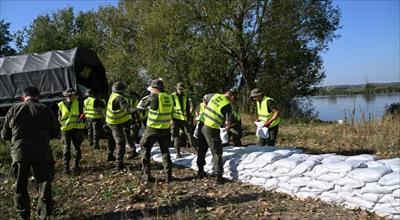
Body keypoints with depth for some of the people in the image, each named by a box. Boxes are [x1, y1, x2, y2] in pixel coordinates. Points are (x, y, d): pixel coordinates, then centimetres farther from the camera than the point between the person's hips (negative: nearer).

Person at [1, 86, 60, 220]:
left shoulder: (13, 110, 3)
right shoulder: (45, 110, 0)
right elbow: (56, 132, 2)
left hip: (19, 154, 1)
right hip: (42, 153, -1)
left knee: (21, 186, 14)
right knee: (44, 184, 8)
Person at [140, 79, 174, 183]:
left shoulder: (154, 96, -13)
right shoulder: (169, 97, 2)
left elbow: (143, 105, 3)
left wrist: (149, 97, 19)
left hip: (152, 129, -4)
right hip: (165, 129, 5)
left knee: (145, 150, 12)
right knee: (165, 151, 16)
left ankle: (147, 175, 11)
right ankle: (169, 175, 11)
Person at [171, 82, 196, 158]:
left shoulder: (185, 97, 12)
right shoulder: (173, 96, -2)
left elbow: (188, 108, 19)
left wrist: (189, 117, 16)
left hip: (184, 118, 3)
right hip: (175, 118, -3)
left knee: (189, 133, 0)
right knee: (176, 135, 1)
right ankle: (178, 152, 8)